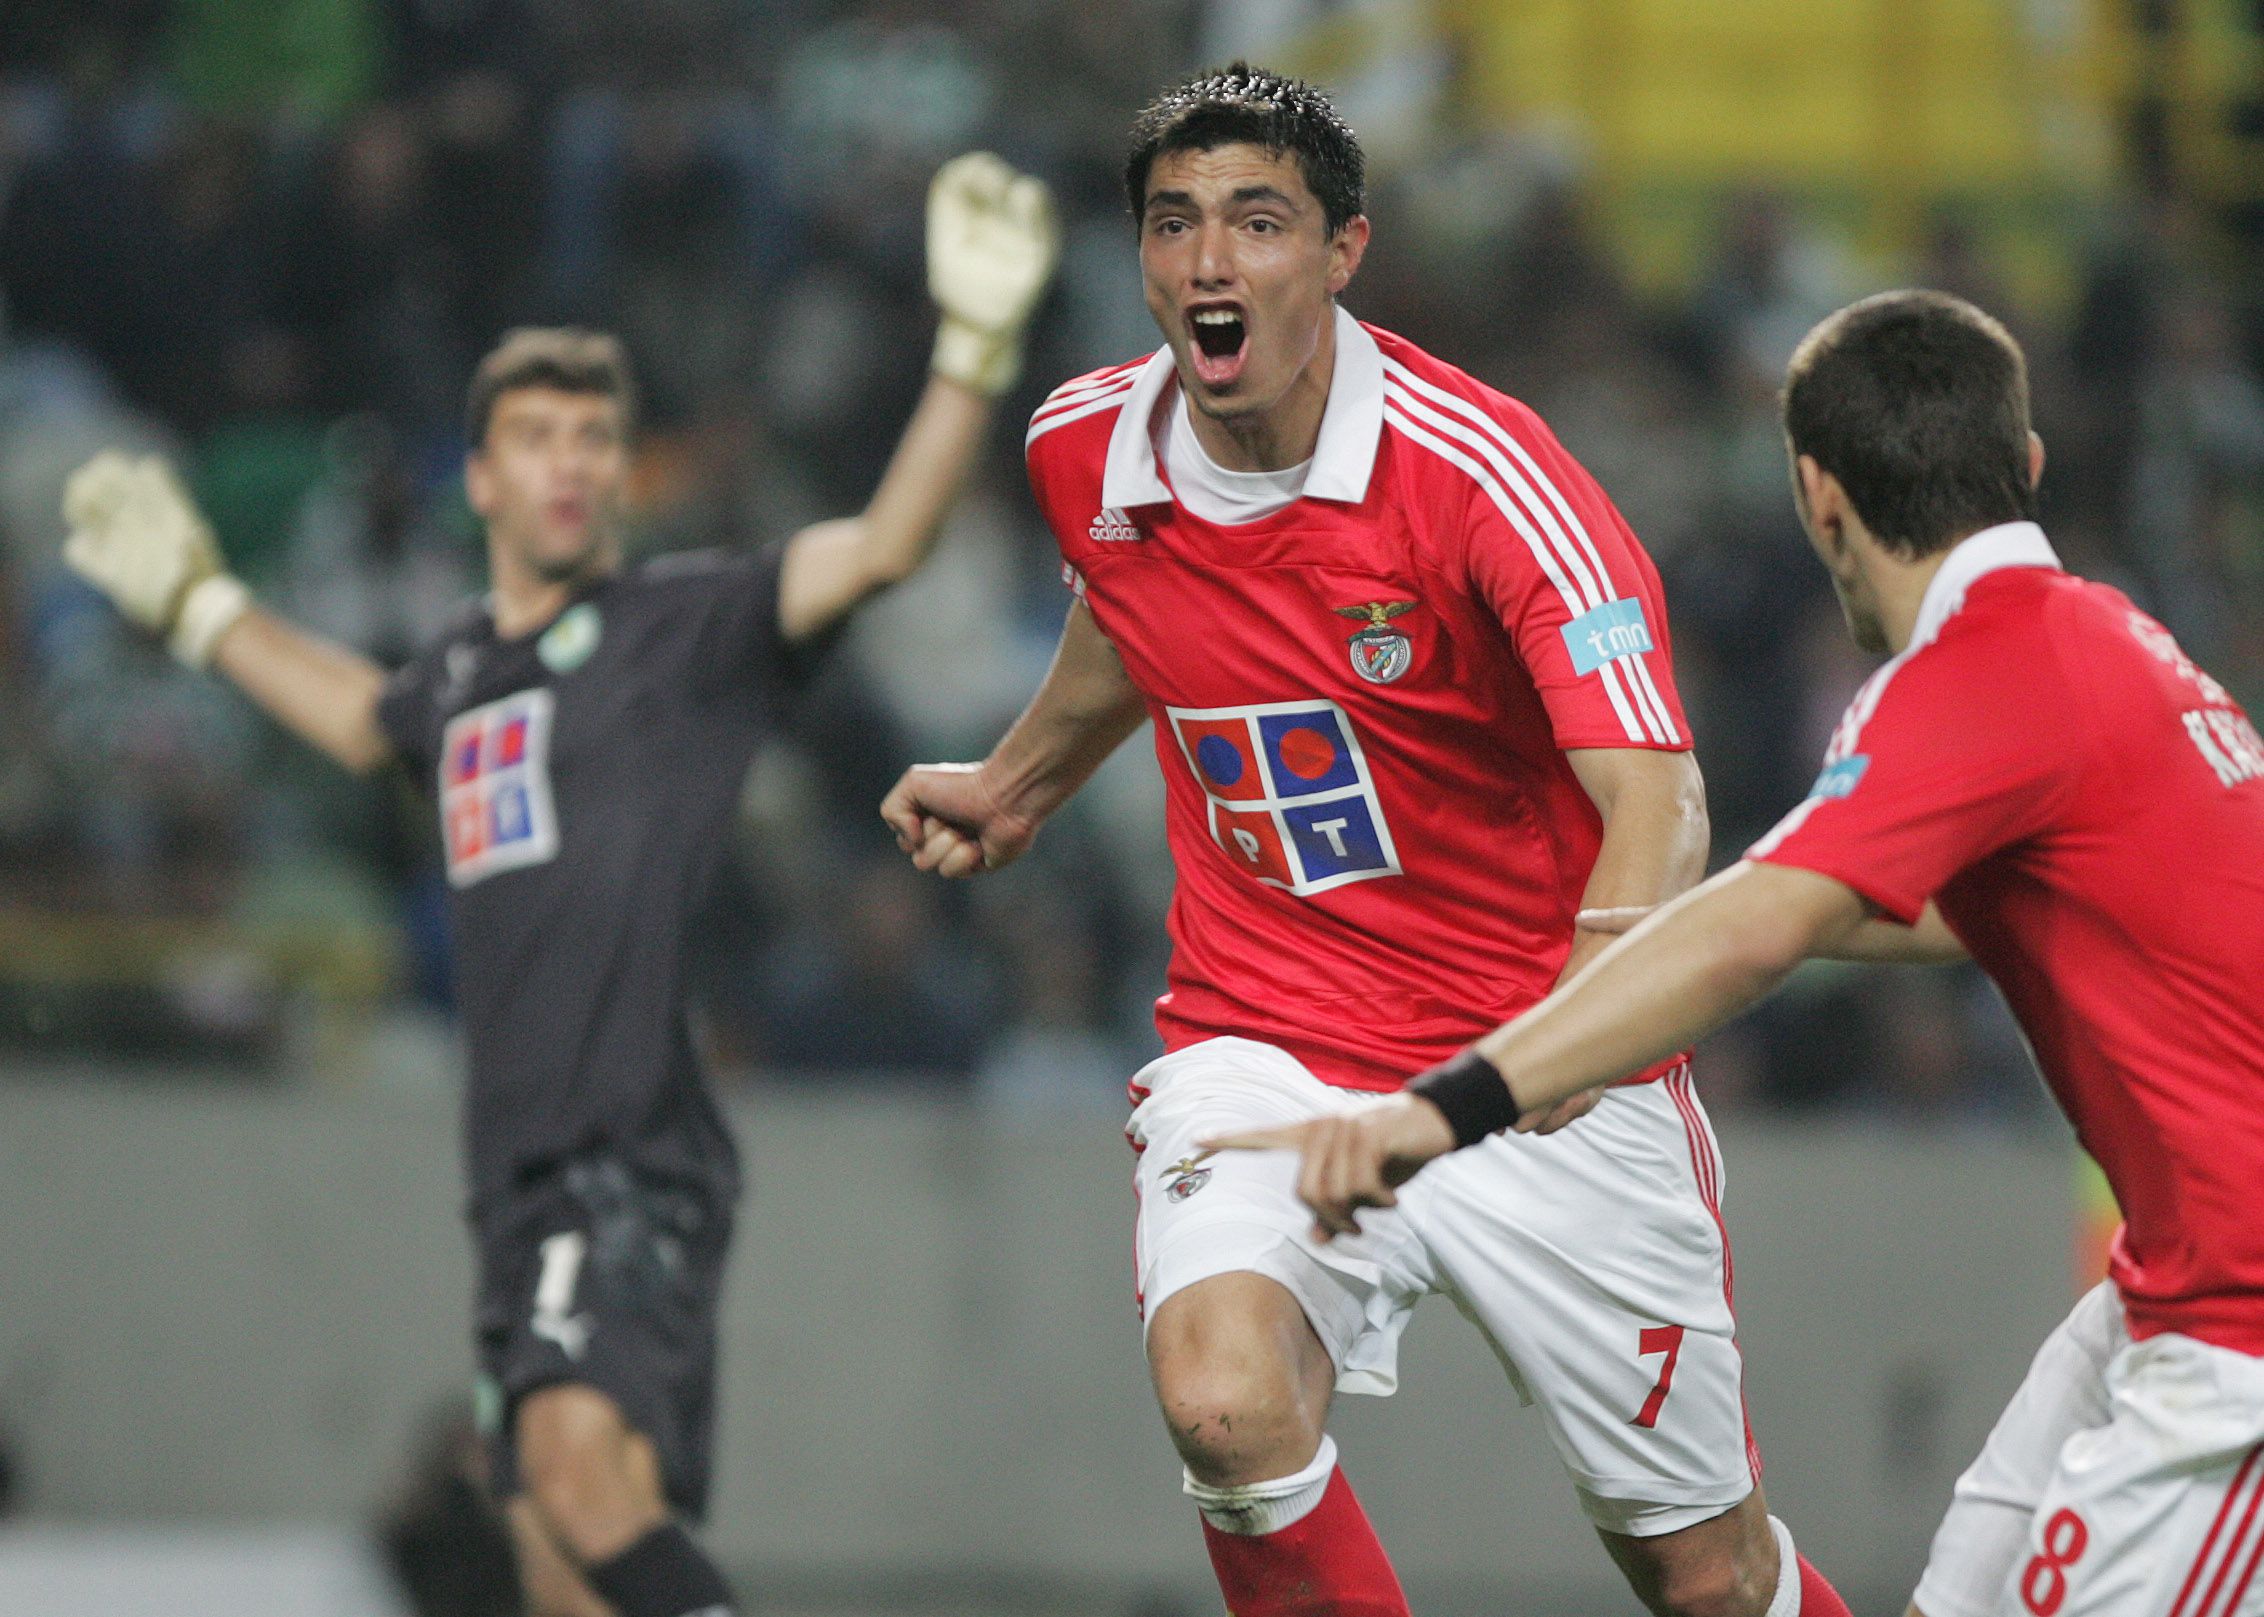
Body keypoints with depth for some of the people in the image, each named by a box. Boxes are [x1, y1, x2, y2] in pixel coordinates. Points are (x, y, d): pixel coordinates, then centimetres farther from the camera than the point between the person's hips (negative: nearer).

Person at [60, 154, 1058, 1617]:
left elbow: (884, 545, -15)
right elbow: (364, 720, 44)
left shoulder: (687, 625, 0)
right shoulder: (464, 673, 19)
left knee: (583, 1462, -30)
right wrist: (198, 603, 48)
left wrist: (974, 352, -26)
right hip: (525, 1175, 7)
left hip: (639, 1156, -7)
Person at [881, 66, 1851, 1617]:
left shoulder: (1486, 474, -19)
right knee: (1225, 1400, -30)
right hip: (1266, 1048, 3)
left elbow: (1659, 817, -28)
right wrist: (1016, 787, 41)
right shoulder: (1085, 455, -2)